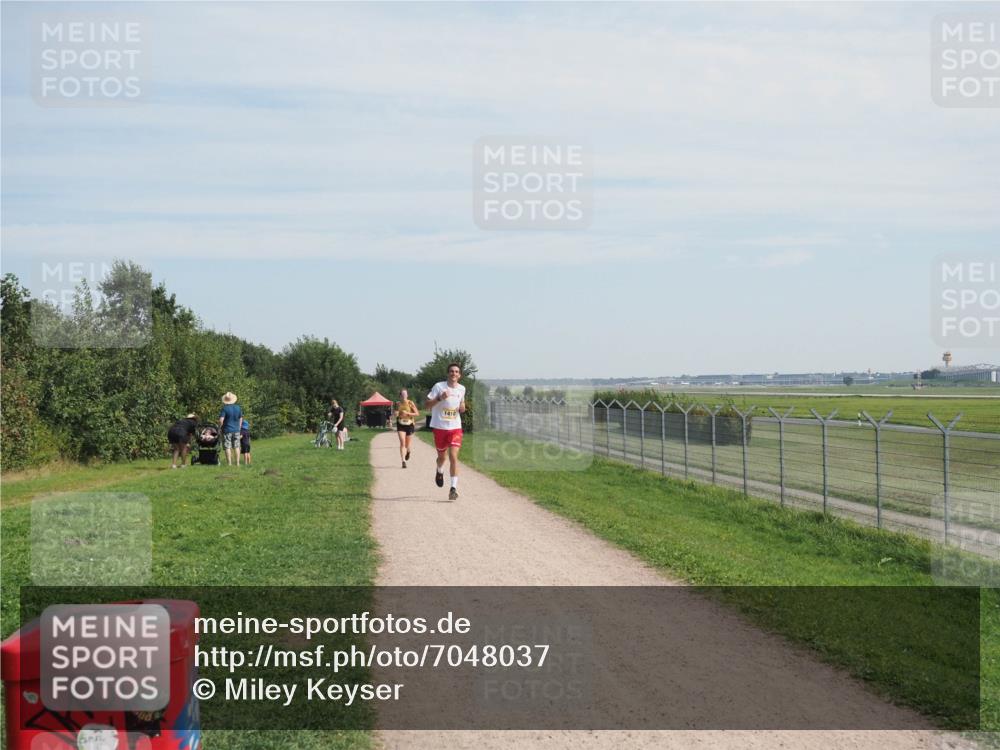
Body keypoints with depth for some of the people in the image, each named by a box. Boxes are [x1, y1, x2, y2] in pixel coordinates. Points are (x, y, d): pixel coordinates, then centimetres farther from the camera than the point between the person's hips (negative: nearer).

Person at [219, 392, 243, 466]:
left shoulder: (225, 408, -13)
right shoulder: (238, 408, 2)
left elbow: (221, 420, -20)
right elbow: (240, 419, 11)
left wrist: (219, 427, -2)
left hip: (227, 430, -4)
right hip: (236, 430, 4)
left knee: (228, 447, 0)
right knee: (236, 447, 9)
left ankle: (229, 463, 0)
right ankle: (237, 462, 9)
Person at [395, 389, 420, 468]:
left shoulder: (411, 403, -8)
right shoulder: (398, 404, 0)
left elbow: (417, 414, -11)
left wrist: (407, 413, -22)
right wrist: (396, 414, -7)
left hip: (409, 425, -1)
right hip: (401, 425, 1)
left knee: (407, 445, 11)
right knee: (402, 442, -17)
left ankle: (408, 451, 49)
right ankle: (403, 461, -19)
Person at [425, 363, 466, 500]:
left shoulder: (462, 389, 5)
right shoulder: (439, 386, -7)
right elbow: (426, 405, -8)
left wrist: (463, 408, -2)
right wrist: (439, 398, -23)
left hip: (455, 427, 1)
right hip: (440, 427, -1)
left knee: (453, 456, -13)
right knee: (442, 456, 14)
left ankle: (454, 488, -13)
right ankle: (440, 472, 49)